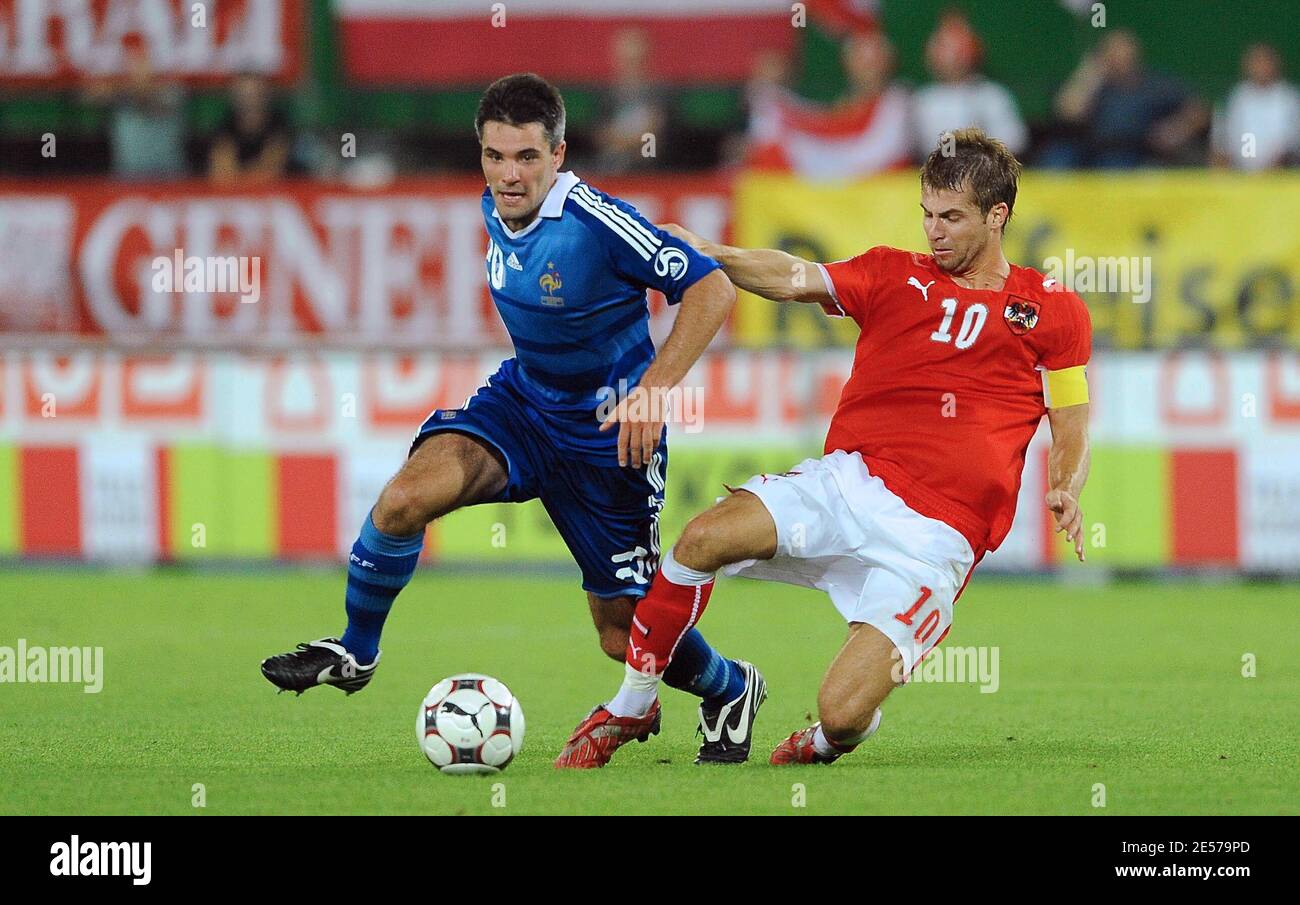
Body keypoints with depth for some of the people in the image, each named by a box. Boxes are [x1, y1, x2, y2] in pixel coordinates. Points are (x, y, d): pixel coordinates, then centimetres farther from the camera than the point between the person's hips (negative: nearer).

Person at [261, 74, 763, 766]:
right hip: (520, 399, 5)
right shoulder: (495, 213, -3)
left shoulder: (595, 222, -26)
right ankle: (354, 652, -2)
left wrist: (652, 390, -30)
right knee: (405, 498, -24)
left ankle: (730, 690, 35)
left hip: (606, 432, -5)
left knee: (625, 636, 2)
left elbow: (712, 289, -24)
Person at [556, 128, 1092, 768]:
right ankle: (629, 709, -4)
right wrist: (706, 253, -18)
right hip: (849, 477, 3)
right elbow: (795, 280, 0)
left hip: (935, 536, -3)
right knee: (706, 538, -25)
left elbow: (1071, 432, 13)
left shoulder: (1054, 313, 10)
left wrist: (1065, 493, -10)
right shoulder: (893, 275, 16)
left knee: (843, 715, -19)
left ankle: (828, 741, 22)